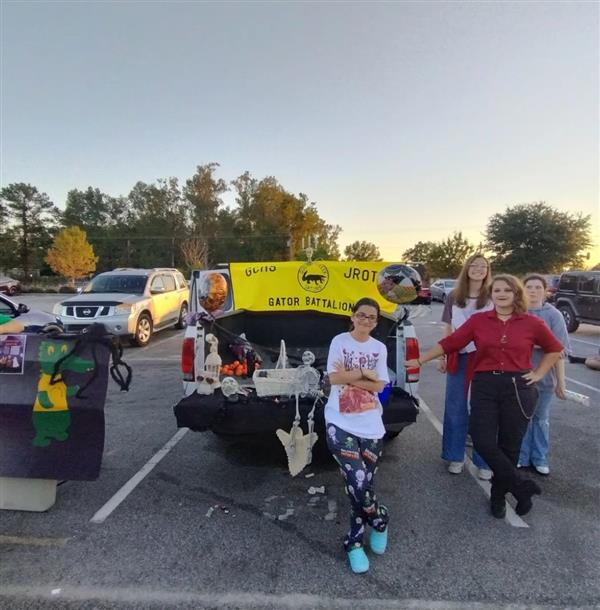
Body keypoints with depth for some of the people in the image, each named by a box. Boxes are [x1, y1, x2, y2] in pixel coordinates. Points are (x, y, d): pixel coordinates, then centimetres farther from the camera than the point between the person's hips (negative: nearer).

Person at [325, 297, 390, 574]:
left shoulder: (380, 348, 7)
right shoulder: (339, 341, -2)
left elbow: (379, 385, -1)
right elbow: (334, 378, -10)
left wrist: (349, 375, -10)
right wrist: (364, 373, -9)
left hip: (371, 427, 3)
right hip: (340, 424, -3)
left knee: (362, 487, 6)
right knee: (358, 484, -13)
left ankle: (354, 543, 30)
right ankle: (379, 519, 17)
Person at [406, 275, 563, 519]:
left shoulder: (532, 323, 2)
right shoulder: (478, 320, 2)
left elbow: (555, 349, 17)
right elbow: (449, 343, 2)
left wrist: (538, 373, 7)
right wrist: (420, 361, 1)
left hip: (519, 388, 0)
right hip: (485, 386, 0)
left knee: (509, 446, 8)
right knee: (483, 442, -7)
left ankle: (499, 495, 30)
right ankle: (521, 485, 14)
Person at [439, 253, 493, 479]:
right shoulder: (453, 297, 6)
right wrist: (442, 357, 7)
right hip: (458, 357, 2)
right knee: (455, 408, 8)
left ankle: (484, 462, 17)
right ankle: (456, 457, 22)